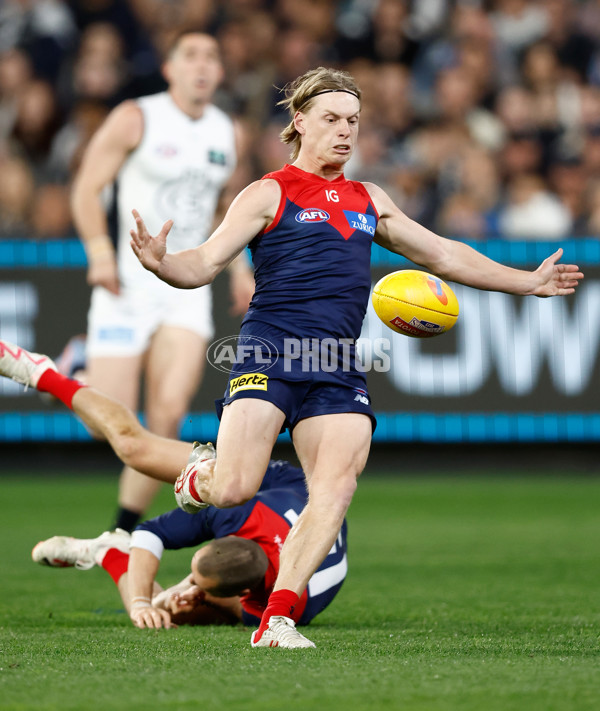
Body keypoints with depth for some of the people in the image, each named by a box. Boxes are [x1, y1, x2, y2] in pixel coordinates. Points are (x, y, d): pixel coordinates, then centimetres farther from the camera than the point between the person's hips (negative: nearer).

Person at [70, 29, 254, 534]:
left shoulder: (228, 132, 11)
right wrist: (100, 252, -19)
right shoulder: (135, 119, -5)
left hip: (186, 289, 4)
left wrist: (238, 267, 16)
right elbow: (87, 190, -5)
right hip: (127, 282, -4)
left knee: (169, 413, -13)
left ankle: (126, 526, -2)